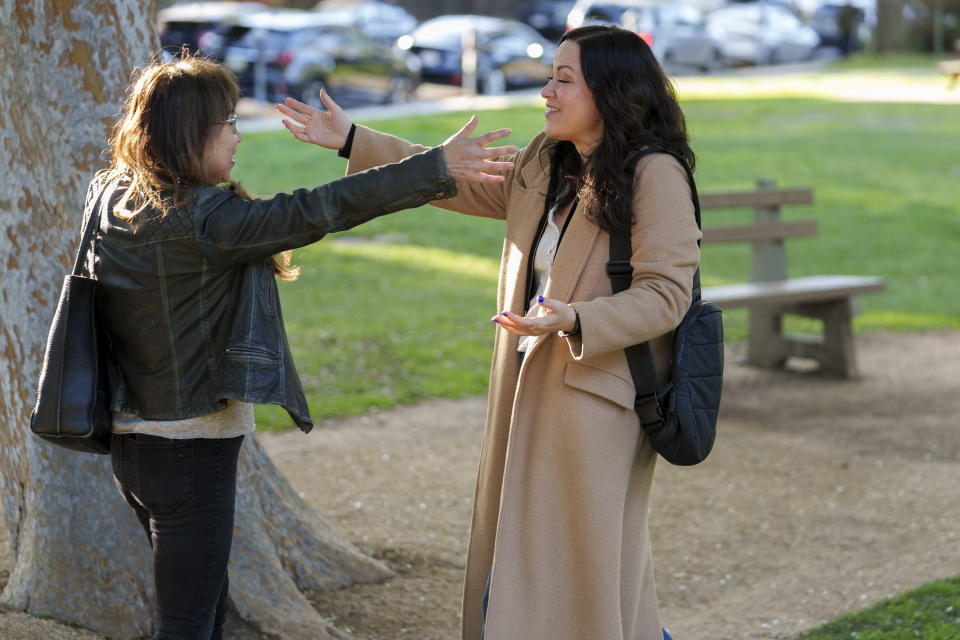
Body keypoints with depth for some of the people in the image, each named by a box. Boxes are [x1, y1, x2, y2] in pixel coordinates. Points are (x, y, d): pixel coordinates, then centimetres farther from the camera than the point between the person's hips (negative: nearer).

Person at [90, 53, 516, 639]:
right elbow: (320, 211, -25)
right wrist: (437, 169, -23)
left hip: (135, 440, 9)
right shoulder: (202, 221, -21)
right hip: (191, 450, -9)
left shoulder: (113, 201, 3)